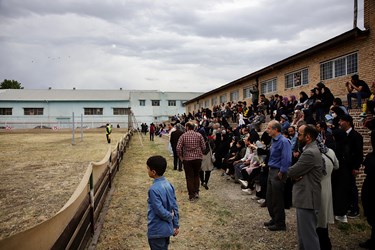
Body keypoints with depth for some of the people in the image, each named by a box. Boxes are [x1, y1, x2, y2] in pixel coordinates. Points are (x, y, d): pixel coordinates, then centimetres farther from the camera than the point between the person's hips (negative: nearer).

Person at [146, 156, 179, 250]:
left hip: (157, 231, -7)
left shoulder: (154, 189, -24)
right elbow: (175, 206, 4)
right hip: (167, 229, 7)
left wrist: (170, 216, -6)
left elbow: (160, 211, -25)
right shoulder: (168, 184, -1)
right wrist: (176, 225, 11)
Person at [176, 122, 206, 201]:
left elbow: (178, 148, -13)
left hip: (187, 159, -2)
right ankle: (196, 192, 19)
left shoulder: (183, 136, -6)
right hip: (198, 158, 2)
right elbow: (204, 147, -4)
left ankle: (192, 196, 11)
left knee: (189, 177, 8)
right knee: (196, 175, 21)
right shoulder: (199, 135, -2)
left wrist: (181, 156, 2)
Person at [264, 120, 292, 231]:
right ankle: (274, 219, 34)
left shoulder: (283, 141, -19)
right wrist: (270, 167, 14)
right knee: (269, 198, 18)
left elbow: (287, 159, -24)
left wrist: (281, 173, -19)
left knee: (277, 200, 3)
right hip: (271, 172, 9)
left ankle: (280, 224, 18)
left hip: (278, 173, -9)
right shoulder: (274, 140, 10)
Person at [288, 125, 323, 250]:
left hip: (307, 198, -10)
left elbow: (291, 172, -20)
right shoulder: (311, 149, 12)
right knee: (304, 232, 21)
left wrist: (294, 173, 1)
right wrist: (296, 174, -9)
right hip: (305, 197, 10)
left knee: (309, 234, 0)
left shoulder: (310, 153, -22)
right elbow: (300, 170, 13)